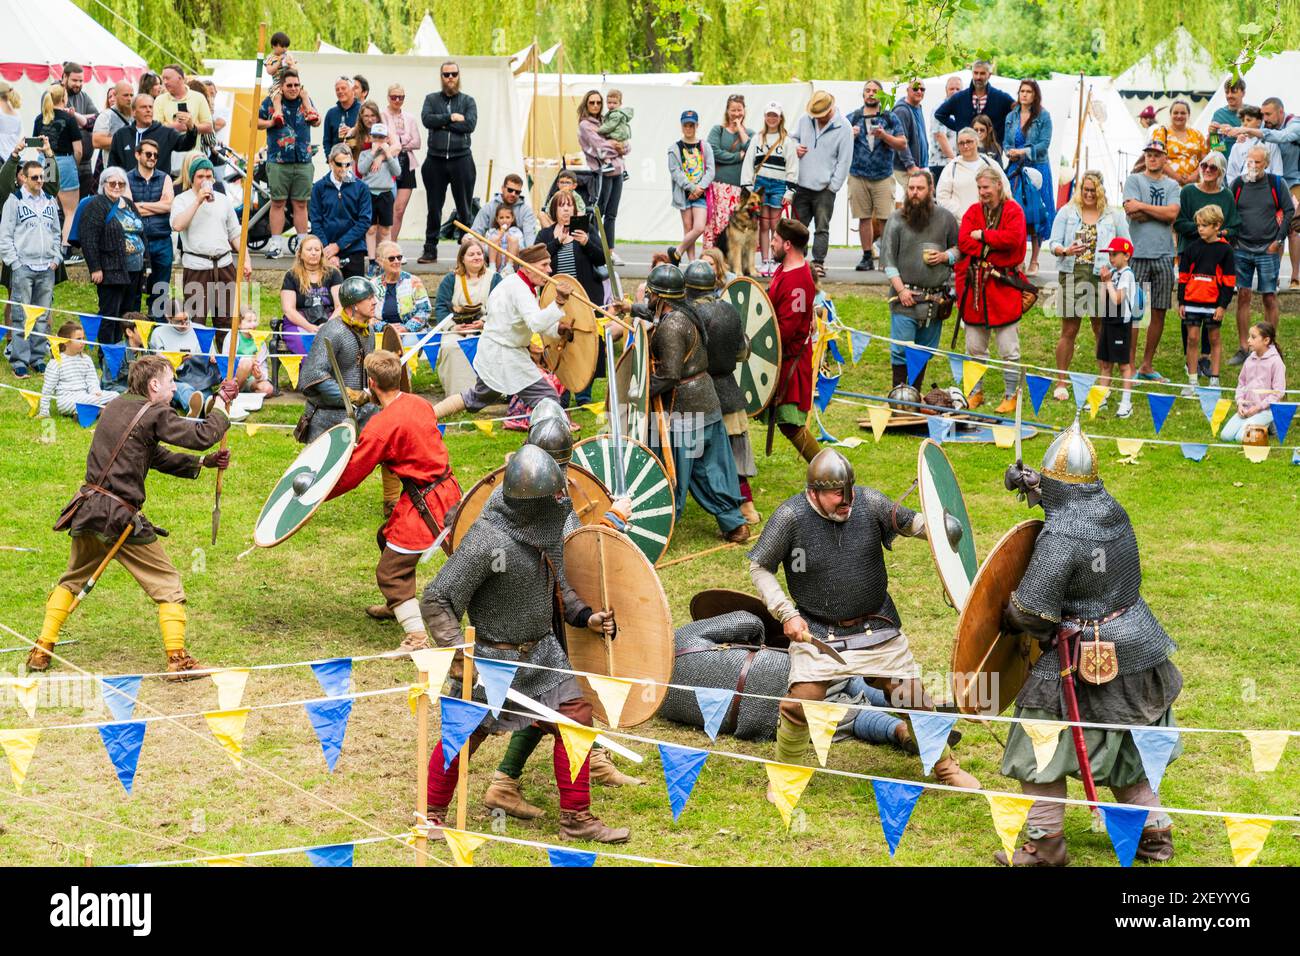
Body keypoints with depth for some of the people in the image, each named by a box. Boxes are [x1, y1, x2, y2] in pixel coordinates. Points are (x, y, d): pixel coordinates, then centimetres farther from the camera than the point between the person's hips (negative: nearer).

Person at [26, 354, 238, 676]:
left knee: (72, 580, 25)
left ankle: (41, 652, 22)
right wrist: (222, 404, 4)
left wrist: (202, 463, 17)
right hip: (119, 517, -7)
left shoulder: (114, 406, 16)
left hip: (87, 509, 7)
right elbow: (203, 435, -12)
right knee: (168, 585, 3)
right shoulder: (154, 415, -9)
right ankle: (178, 660, -2)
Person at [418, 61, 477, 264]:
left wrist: (442, 124, -8)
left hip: (461, 158, -1)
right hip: (435, 159, 1)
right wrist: (451, 118, -11)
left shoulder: (468, 101, 8)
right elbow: (426, 119, -7)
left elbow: (470, 124, -9)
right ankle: (430, 250, 10)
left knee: (464, 209, 1)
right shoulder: (431, 99, 11)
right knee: (434, 208, 5)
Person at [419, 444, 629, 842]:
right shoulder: (487, 541, -27)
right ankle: (431, 816, 24)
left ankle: (576, 819, 16)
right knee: (466, 734, 4)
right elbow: (436, 601, -24)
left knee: (574, 716, 5)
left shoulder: (548, 525, -2)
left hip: (541, 649, 7)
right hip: (493, 657, -7)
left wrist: (584, 616, 4)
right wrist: (460, 656, -29)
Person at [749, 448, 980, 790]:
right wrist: (787, 614, -14)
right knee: (800, 700, -14)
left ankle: (944, 766, 30)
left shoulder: (869, 502, -10)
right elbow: (759, 568, -6)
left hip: (877, 626, 2)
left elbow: (909, 521, 3)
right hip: (817, 631, -2)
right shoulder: (791, 517, -16)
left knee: (912, 696, 7)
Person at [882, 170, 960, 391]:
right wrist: (901, 289, -11)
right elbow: (887, 259, -3)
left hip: (936, 297, 3)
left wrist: (945, 256, -7)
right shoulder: (896, 220, -2)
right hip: (906, 298, -3)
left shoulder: (945, 218, 5)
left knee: (925, 352, 11)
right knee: (901, 351, -6)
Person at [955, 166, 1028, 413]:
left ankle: (1011, 396, 7)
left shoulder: (1013, 210, -1)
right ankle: (975, 393, 21)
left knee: (1008, 349, 0)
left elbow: (1013, 238, -17)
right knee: (974, 347, 10)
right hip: (974, 286, 4)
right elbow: (962, 241, -2)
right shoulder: (973, 211, 11)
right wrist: (994, 244, -10)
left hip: (1003, 285, -4)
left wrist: (982, 235, -10)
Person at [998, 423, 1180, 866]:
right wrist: (1030, 480, 19)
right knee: (1125, 749, 23)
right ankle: (1154, 833, 27)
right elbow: (1078, 497, 27)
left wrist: (1006, 620, -1)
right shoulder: (1112, 509, 0)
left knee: (1042, 746, 6)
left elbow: (1030, 612, -22)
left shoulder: (1059, 539, -24)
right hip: (1137, 644, 8)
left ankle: (1045, 844, 10)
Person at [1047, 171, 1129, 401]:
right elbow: (1053, 242, 3)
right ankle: (1061, 382, 8)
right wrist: (1065, 251, -19)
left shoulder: (1113, 216, 9)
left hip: (1102, 278, 0)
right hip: (1072, 276, 0)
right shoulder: (1067, 213, 8)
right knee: (1069, 331, 1)